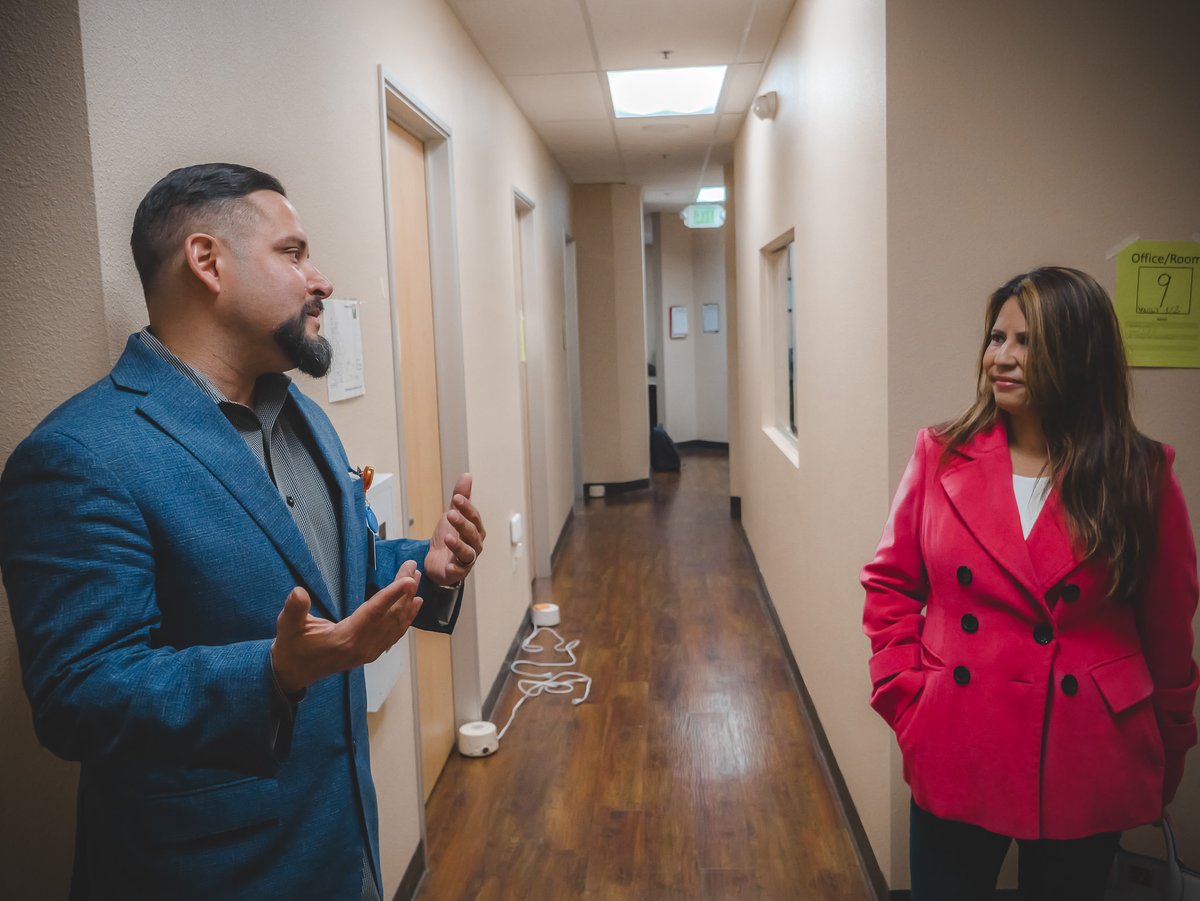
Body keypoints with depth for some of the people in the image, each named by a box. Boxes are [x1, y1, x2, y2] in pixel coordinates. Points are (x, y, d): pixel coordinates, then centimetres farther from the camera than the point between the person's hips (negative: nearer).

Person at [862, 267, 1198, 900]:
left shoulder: (1141, 477, -7)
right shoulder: (941, 457, -4)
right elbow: (890, 586, 3)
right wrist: (908, 697, -6)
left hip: (1086, 773, 0)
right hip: (956, 762, 1)